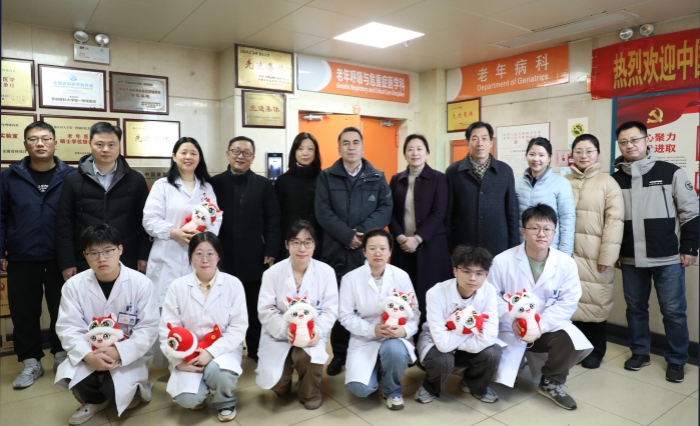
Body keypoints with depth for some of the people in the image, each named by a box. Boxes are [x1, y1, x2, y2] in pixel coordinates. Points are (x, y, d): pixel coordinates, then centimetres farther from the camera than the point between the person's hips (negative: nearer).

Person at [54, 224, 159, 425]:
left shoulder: (141, 283, -14)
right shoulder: (74, 285, -6)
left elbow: (148, 329, -13)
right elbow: (68, 327, -9)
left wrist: (119, 352, -26)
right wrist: (89, 355, -26)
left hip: (129, 355, -2)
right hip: (90, 354, 3)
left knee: (116, 389, -26)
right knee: (71, 376, -25)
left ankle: (131, 390, 14)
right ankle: (94, 400, 11)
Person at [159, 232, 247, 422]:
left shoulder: (233, 284, -6)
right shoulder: (177, 286, -3)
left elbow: (238, 328, -9)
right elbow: (167, 329, -3)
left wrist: (211, 352, -21)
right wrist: (178, 359, -16)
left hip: (222, 349, -1)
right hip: (188, 352, 1)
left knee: (219, 371, -33)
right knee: (187, 399, -22)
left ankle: (225, 401, 3)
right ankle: (201, 390, 17)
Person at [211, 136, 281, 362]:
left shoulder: (263, 185, 5)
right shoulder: (215, 183, 4)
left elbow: (273, 221, 2)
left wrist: (271, 251, -5)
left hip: (255, 258, 0)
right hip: (223, 258, 0)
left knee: (255, 309, 10)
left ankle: (256, 351, 25)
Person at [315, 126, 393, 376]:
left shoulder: (377, 177, 9)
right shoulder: (326, 177, 6)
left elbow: (385, 209, -2)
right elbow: (323, 212, -5)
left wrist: (363, 232, -16)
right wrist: (347, 235, -14)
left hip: (368, 250, 0)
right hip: (336, 250, 0)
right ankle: (339, 354, 18)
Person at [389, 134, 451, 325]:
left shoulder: (438, 178, 1)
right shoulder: (396, 179, 10)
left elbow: (439, 213, -7)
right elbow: (391, 213, 8)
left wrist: (417, 239, -14)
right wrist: (400, 237, -8)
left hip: (430, 245, -3)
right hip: (403, 246, 3)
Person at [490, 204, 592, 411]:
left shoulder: (566, 263, -7)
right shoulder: (503, 261, -13)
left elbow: (568, 302, -9)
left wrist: (541, 325, -20)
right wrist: (511, 319, -24)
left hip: (549, 326, 2)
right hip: (511, 327, -2)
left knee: (570, 339, -27)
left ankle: (551, 383, 3)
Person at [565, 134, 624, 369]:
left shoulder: (607, 183, 0)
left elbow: (614, 220, -6)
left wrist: (607, 255, -11)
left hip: (595, 255, -2)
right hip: (568, 252, 3)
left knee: (596, 301, 4)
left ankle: (595, 350, 22)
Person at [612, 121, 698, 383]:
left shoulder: (671, 173, -3)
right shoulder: (616, 179, 5)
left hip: (668, 259, -3)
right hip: (631, 260, 3)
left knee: (674, 311, 6)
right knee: (635, 308, 13)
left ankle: (676, 360, 22)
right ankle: (640, 353, 29)